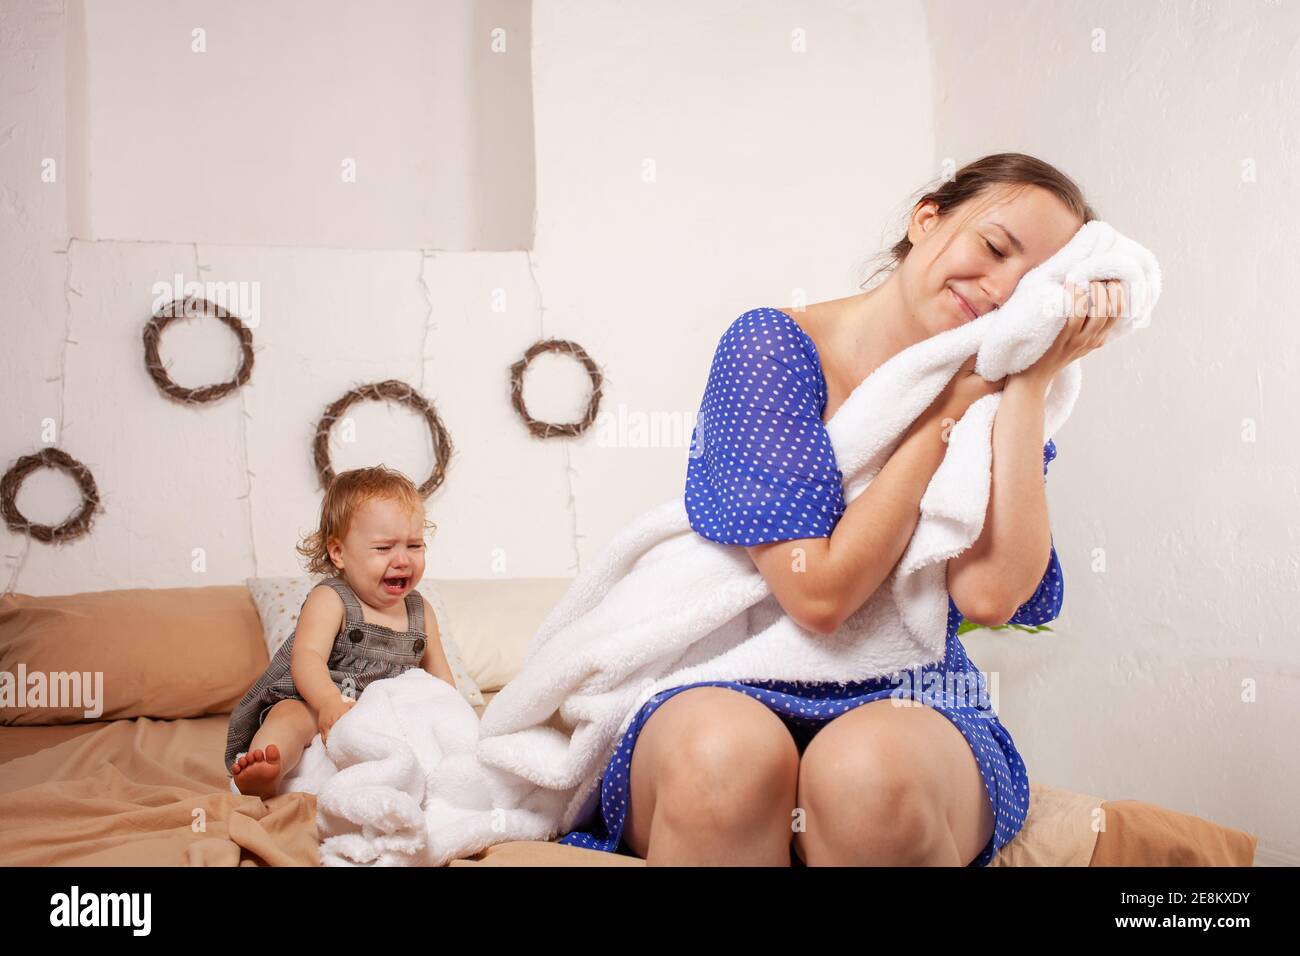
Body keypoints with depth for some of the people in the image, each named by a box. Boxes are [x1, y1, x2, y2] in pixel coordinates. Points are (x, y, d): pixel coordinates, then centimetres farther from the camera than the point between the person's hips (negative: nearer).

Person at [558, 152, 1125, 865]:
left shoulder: (995, 404, 6)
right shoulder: (772, 346, -5)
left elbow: (990, 597, -14)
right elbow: (820, 594, -15)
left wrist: (1030, 382, -10)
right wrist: (947, 410, -10)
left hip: (910, 711, 3)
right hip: (726, 696, -2)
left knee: (870, 767, -34)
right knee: (729, 752, -38)